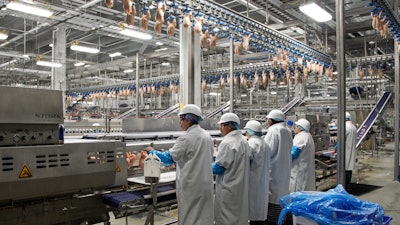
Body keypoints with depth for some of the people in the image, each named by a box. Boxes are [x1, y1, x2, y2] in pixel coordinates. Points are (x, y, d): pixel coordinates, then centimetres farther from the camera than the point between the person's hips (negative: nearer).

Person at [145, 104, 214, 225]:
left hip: (191, 186, -7)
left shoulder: (186, 138, -17)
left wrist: (152, 151, 2)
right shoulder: (207, 136, 6)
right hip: (206, 183, 7)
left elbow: (168, 158, -13)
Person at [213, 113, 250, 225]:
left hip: (229, 189, -9)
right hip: (242, 186, 9)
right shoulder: (244, 140, 6)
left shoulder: (227, 143, -22)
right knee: (240, 213, 20)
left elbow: (218, 168, -19)